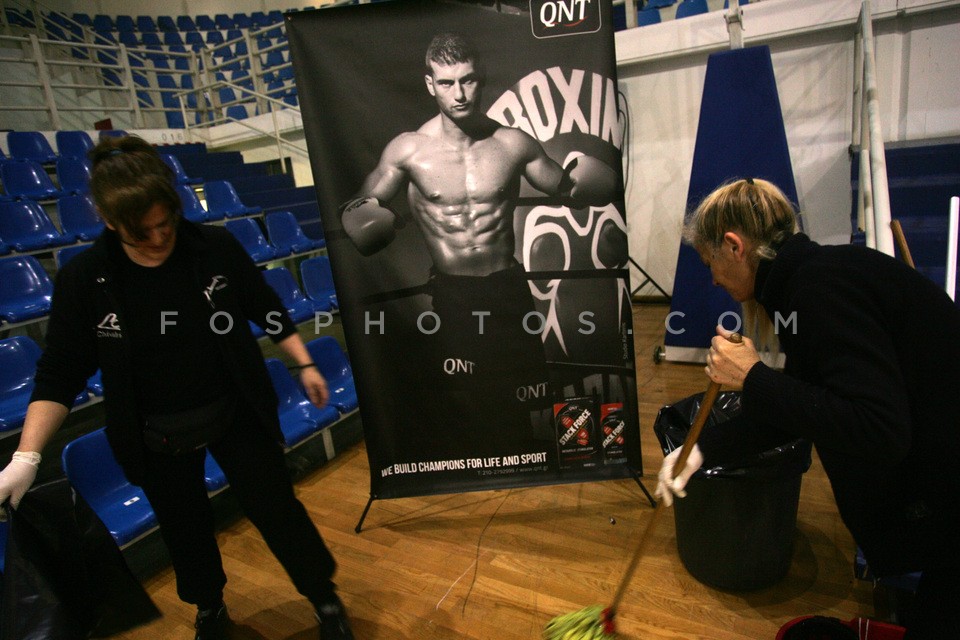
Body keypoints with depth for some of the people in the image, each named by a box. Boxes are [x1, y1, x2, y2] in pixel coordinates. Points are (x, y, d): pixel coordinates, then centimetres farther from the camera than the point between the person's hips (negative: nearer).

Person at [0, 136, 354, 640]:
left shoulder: (216, 247, -14)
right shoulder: (83, 279, -13)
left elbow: (266, 309, -1)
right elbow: (59, 374, -8)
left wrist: (304, 365, 1)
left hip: (235, 414, -1)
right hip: (154, 437, 2)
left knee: (276, 508, 9)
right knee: (184, 527, 21)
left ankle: (325, 598, 33)